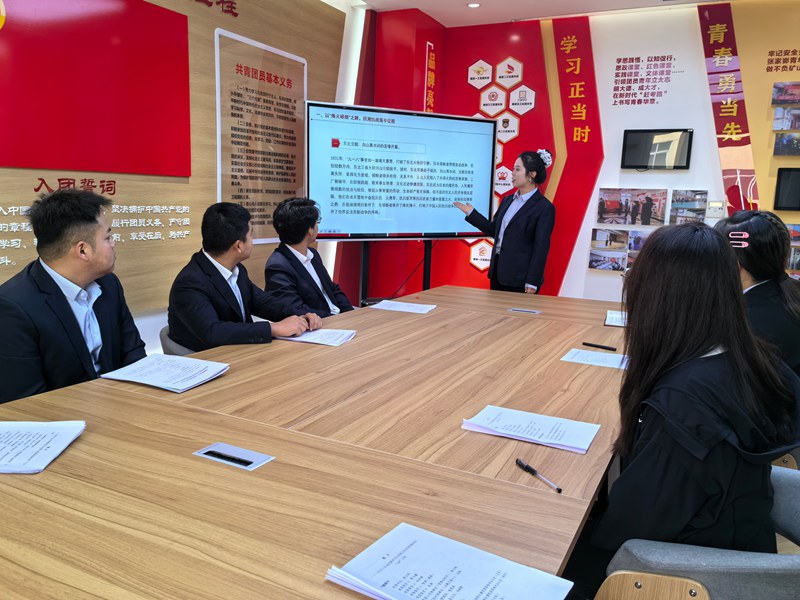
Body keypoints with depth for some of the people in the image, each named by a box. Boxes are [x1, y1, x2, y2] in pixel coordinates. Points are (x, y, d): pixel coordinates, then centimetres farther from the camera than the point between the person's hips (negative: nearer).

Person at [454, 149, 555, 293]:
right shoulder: (507, 200, 11)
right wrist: (470, 212, 13)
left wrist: (532, 283, -16)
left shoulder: (544, 208, -11)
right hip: (498, 270, 7)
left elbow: (541, 248, -14)